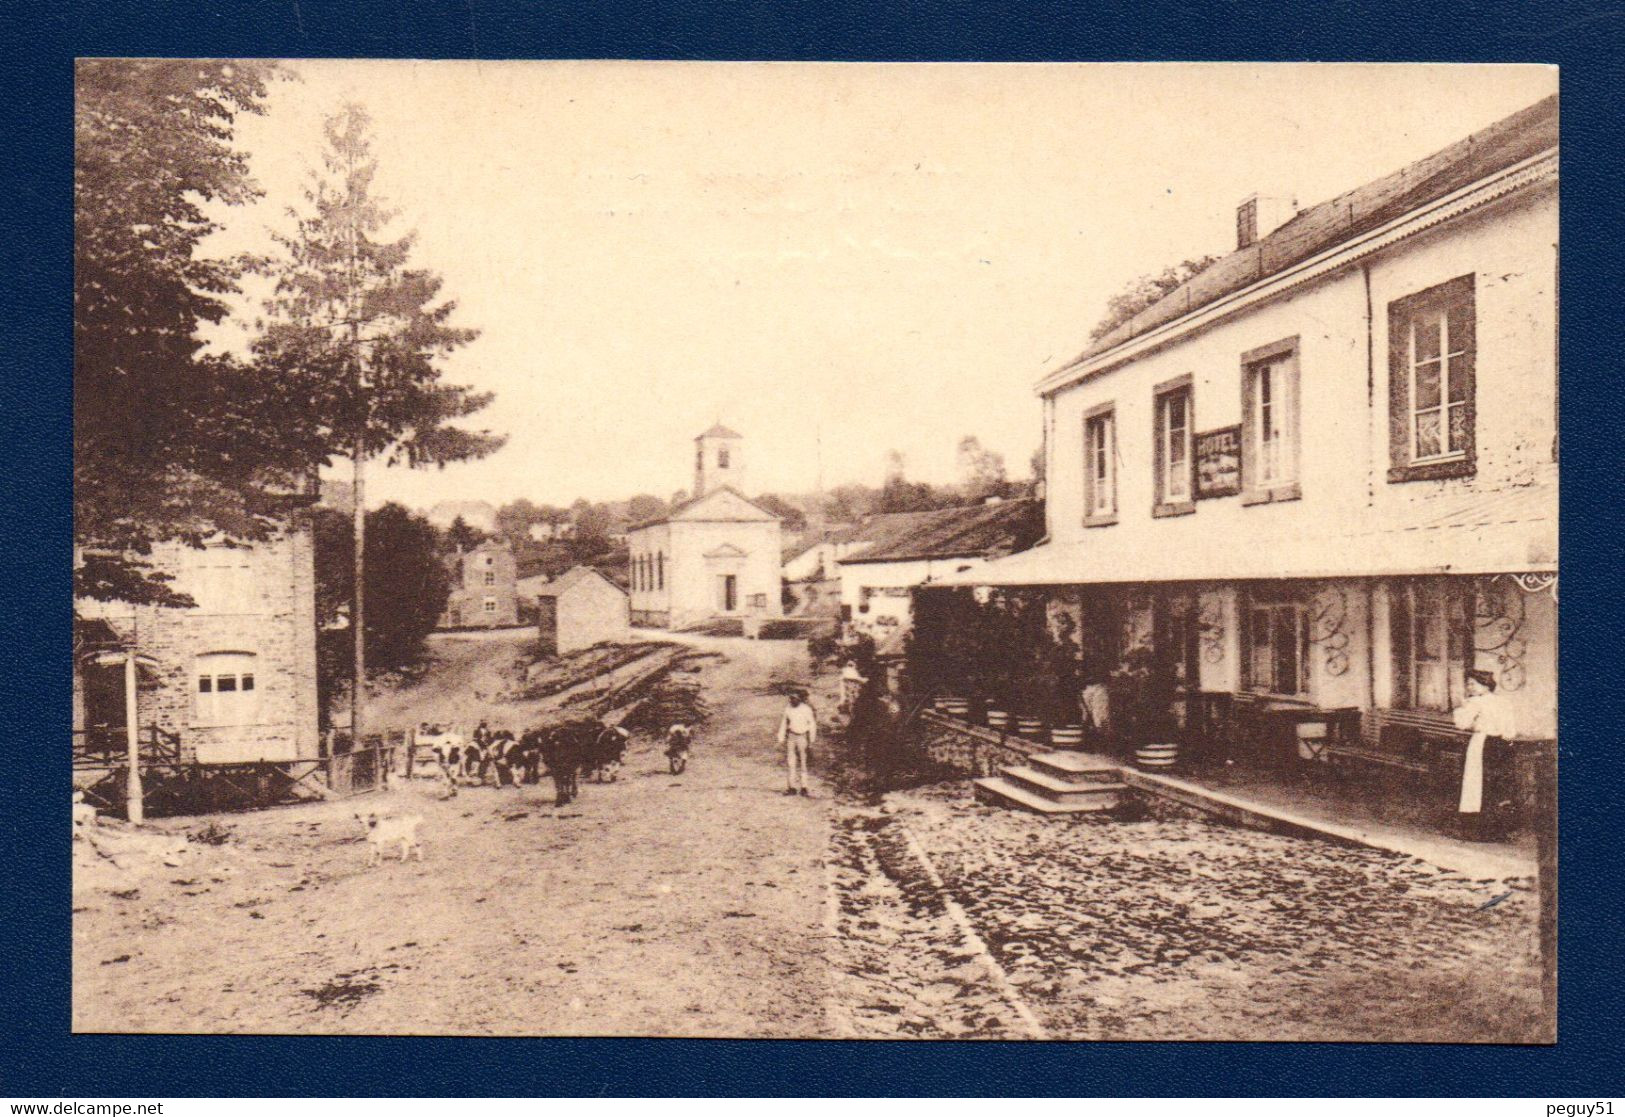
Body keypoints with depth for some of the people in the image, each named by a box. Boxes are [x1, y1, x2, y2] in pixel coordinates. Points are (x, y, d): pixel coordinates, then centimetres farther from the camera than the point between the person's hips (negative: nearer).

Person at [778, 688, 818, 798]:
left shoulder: (806, 709, -11)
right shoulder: (788, 708, 3)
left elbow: (812, 724, -5)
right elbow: (784, 724, 12)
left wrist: (811, 740, -5)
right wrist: (781, 738, 12)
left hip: (802, 737, -4)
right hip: (791, 736, 4)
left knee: (802, 763, -5)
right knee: (790, 762, 3)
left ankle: (803, 788, 0)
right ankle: (792, 787, 9)